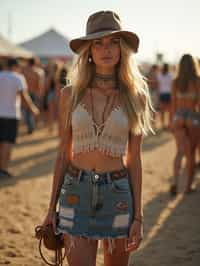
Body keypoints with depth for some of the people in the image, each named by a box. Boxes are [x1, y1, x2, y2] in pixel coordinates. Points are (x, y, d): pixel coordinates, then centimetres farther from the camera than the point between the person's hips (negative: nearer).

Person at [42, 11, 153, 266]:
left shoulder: (135, 97, 0)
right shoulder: (70, 94, 2)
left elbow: (134, 160, 1)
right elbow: (64, 154, 7)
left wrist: (138, 216, -2)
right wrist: (51, 208, 5)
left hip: (117, 195, 0)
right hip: (76, 195, 0)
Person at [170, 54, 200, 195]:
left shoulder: (176, 82, 2)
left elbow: (174, 103, 7)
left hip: (178, 117, 3)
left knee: (180, 151, -1)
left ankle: (175, 181, -22)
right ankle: (189, 185, 18)